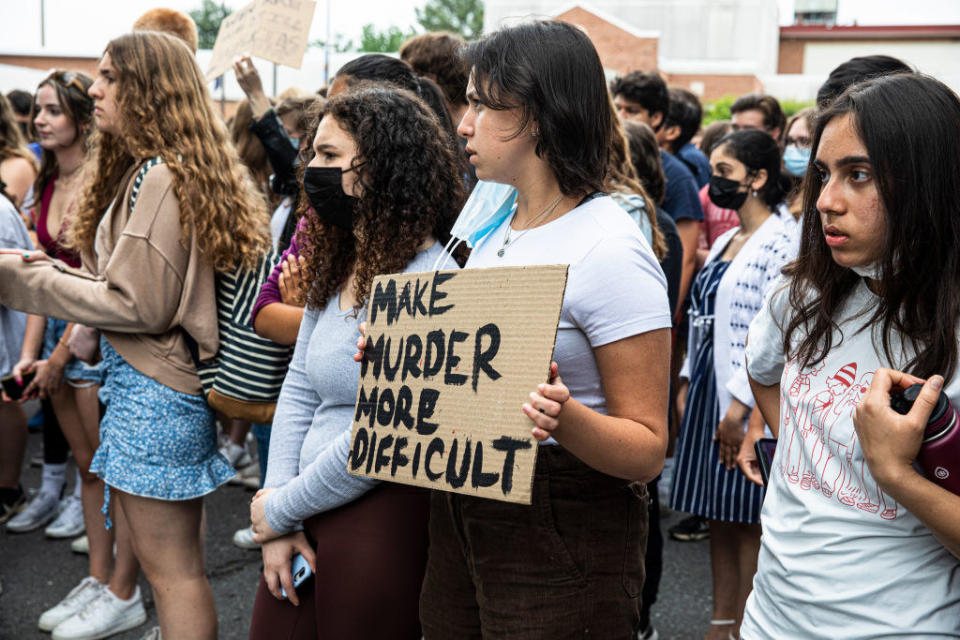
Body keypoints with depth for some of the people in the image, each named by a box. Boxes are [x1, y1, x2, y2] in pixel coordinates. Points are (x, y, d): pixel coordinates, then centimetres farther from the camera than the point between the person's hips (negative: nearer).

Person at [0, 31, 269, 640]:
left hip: (153, 388, -10)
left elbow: (137, 304, -18)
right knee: (182, 558, 16)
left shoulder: (158, 177, -17)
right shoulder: (184, 171, 13)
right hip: (172, 380, 10)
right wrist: (54, 269, 15)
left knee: (170, 566, -1)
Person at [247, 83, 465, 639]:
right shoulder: (335, 265, 10)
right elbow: (299, 389, 11)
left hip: (384, 513, -8)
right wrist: (278, 513, 2)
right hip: (313, 515, 8)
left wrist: (280, 510, -8)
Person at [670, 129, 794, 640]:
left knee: (748, 520, 0)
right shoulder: (724, 242, 15)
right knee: (717, 516, 14)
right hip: (709, 390, 9)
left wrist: (740, 406, -20)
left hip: (748, 403, -8)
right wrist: (687, 385, 15)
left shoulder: (781, 246, -13)